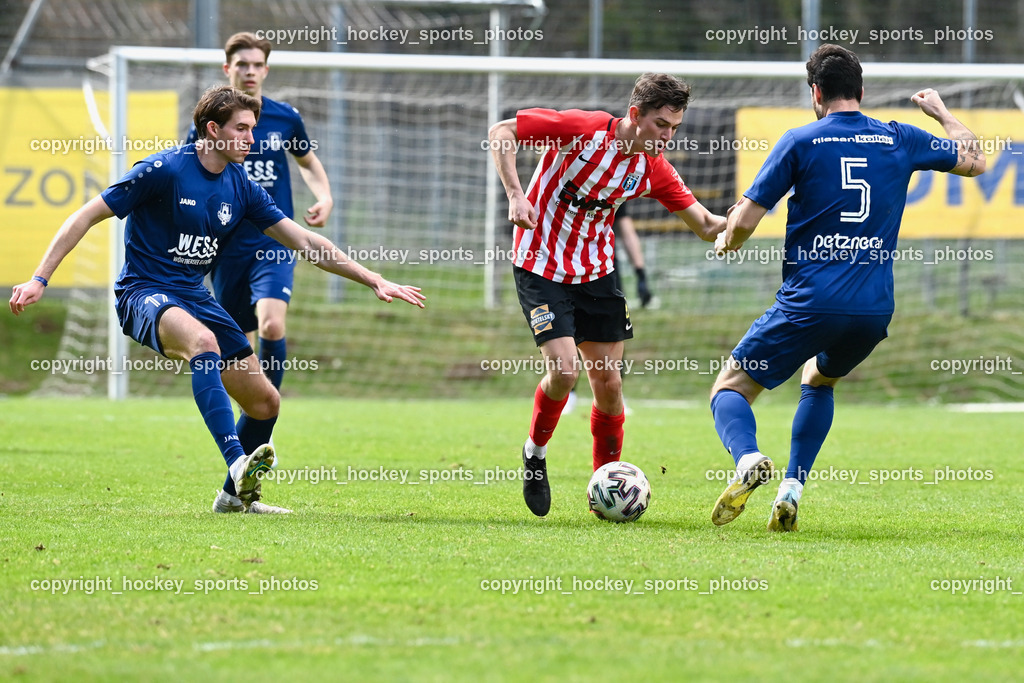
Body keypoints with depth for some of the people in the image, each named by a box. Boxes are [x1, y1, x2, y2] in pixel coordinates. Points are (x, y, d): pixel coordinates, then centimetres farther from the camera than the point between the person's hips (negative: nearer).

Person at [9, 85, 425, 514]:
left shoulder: (240, 188, 5)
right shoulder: (164, 170, -13)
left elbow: (305, 243, 10)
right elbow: (88, 216, -11)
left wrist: (375, 282, 5)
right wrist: (39, 279, -17)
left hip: (195, 297, 7)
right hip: (144, 293, -7)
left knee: (264, 402, 3)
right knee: (203, 341, -39)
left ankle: (236, 494, 26)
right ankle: (237, 461, -49)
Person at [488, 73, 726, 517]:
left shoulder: (653, 168, -5)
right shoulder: (583, 129, -21)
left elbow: (705, 226, 0)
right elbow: (501, 132, -15)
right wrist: (515, 194, -26)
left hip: (596, 271, 5)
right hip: (541, 267, -5)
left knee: (608, 383, 1)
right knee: (563, 370, -19)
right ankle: (535, 453, 9)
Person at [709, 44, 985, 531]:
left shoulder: (802, 142, -2)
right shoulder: (900, 141, 8)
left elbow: (744, 220, -4)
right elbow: (975, 161, 23)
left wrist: (726, 241, 19)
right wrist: (941, 111, 39)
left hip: (809, 304, -4)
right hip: (875, 309, 4)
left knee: (730, 389, 9)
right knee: (819, 379, 34)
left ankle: (748, 458, -26)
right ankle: (791, 490, 16)